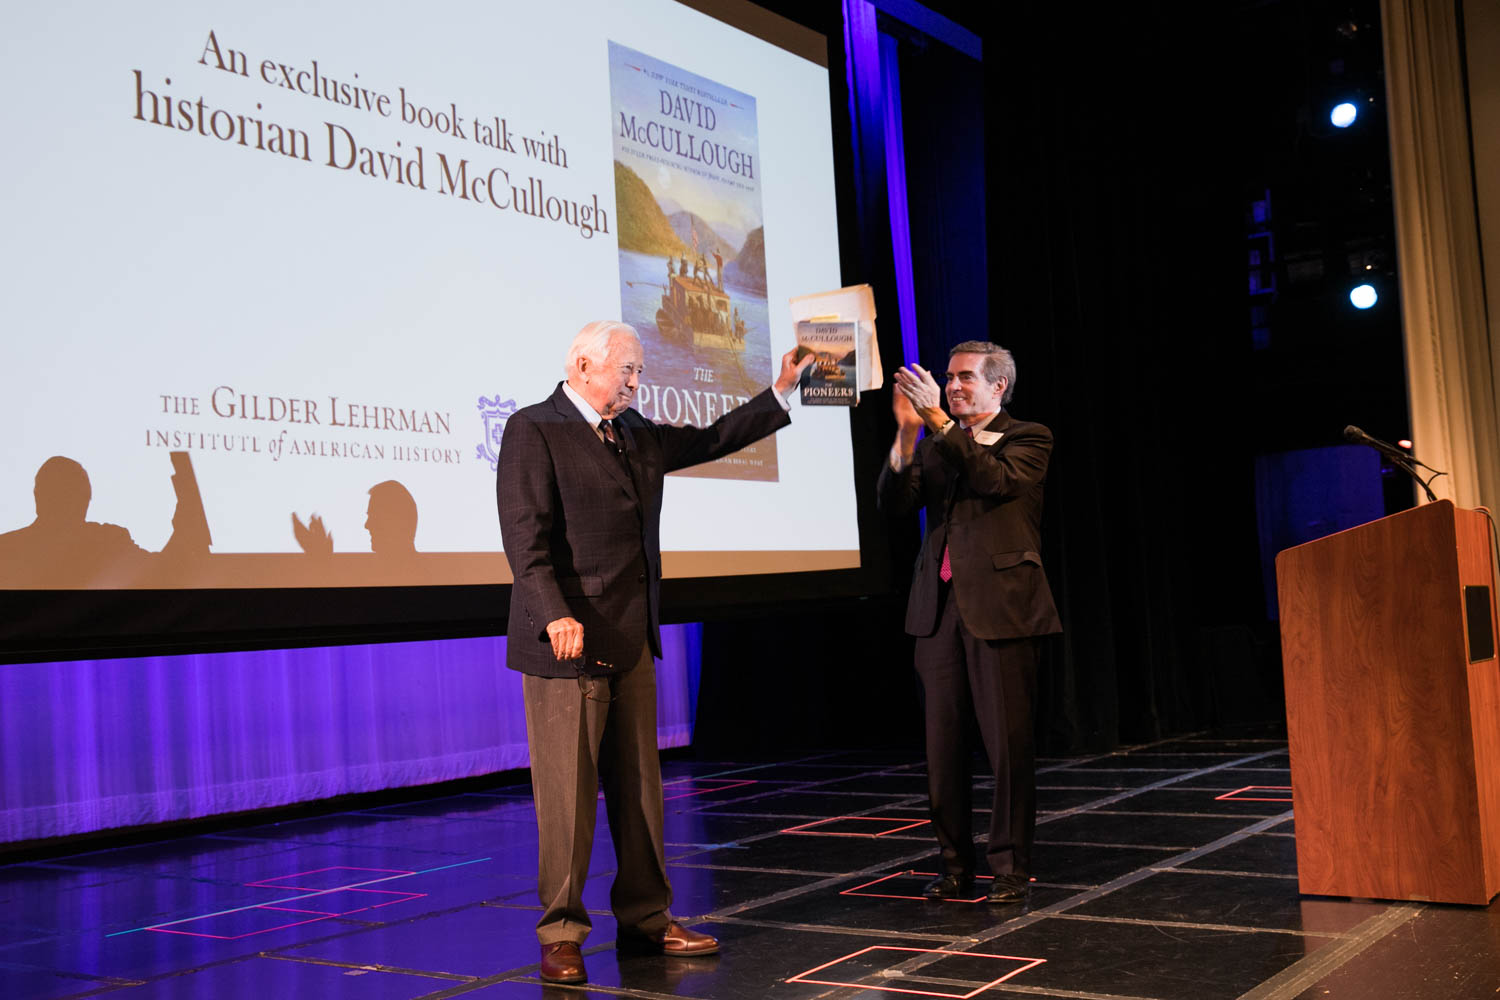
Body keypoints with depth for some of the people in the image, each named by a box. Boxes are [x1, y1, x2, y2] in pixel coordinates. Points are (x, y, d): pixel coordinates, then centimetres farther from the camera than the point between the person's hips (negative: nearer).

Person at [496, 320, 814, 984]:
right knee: (567, 791, -2)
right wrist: (556, 615, -24)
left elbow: (710, 440, 27)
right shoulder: (534, 430, -6)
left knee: (640, 786, 11)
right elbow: (525, 535, -14)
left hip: (631, 639, 8)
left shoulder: (636, 433, 17)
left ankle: (645, 919, 21)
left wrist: (781, 390, 23)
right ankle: (562, 934, 9)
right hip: (569, 638, -7)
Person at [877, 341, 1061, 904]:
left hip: (999, 608, -4)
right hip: (940, 608, 5)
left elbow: (994, 479, -16)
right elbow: (894, 503, 3)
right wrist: (908, 432, -8)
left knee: (1009, 744, -2)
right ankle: (955, 865, 16)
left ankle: (1010, 867, 9)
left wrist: (939, 419, -19)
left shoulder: (1027, 439, 5)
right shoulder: (936, 445, 17)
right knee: (942, 745, 6)